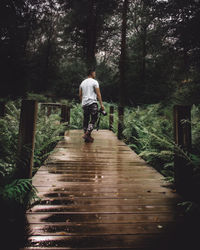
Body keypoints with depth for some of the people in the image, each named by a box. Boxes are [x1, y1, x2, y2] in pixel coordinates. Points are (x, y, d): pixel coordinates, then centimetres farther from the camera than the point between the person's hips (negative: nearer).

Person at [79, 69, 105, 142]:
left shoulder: (82, 83, 17)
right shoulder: (94, 82, -1)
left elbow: (80, 95, 17)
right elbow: (98, 94, -8)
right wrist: (101, 104, -8)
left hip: (84, 104, 7)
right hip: (92, 103, -6)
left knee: (86, 120, 9)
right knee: (93, 119, -2)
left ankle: (87, 137, 12)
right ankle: (87, 134, -16)